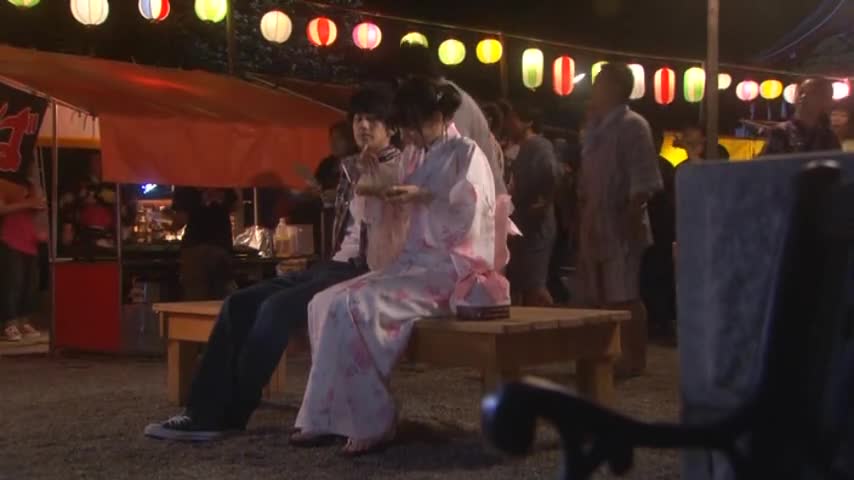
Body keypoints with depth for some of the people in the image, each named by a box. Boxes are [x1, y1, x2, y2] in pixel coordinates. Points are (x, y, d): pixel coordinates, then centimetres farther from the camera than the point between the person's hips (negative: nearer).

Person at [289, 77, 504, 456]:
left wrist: (426, 197, -20)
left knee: (354, 306, -27)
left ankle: (370, 423, -21)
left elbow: (469, 221, -15)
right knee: (326, 303, -9)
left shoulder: (466, 154, -4)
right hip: (418, 264, 9)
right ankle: (332, 417, -12)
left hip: (452, 270, -9)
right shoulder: (429, 161, 21)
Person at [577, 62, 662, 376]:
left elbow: (643, 181, -14)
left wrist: (632, 217, -20)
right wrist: (584, 219, 16)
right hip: (595, 225, 8)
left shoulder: (633, 126, -7)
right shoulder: (595, 128, 17)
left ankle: (634, 358, 0)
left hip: (620, 225, -8)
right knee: (597, 297, 10)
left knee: (624, 296, -6)